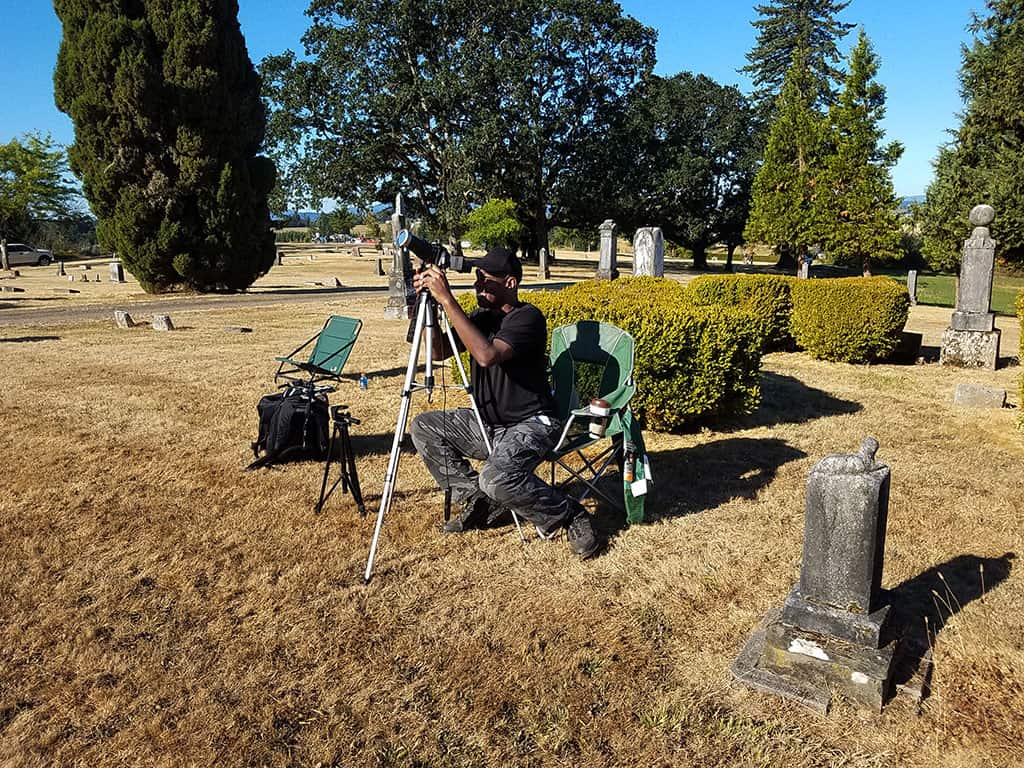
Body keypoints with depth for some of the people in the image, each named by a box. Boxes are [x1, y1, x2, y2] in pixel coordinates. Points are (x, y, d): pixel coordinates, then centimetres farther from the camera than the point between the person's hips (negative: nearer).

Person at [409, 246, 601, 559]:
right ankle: (478, 499, 7)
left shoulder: (527, 317, -17)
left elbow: (487, 355, -34)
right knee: (422, 427, 2)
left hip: (530, 425, -9)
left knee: (496, 478, -34)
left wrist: (447, 300, -31)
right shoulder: (480, 317, 8)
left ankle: (570, 515, -7)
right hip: (486, 422, 9)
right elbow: (439, 351, 2)